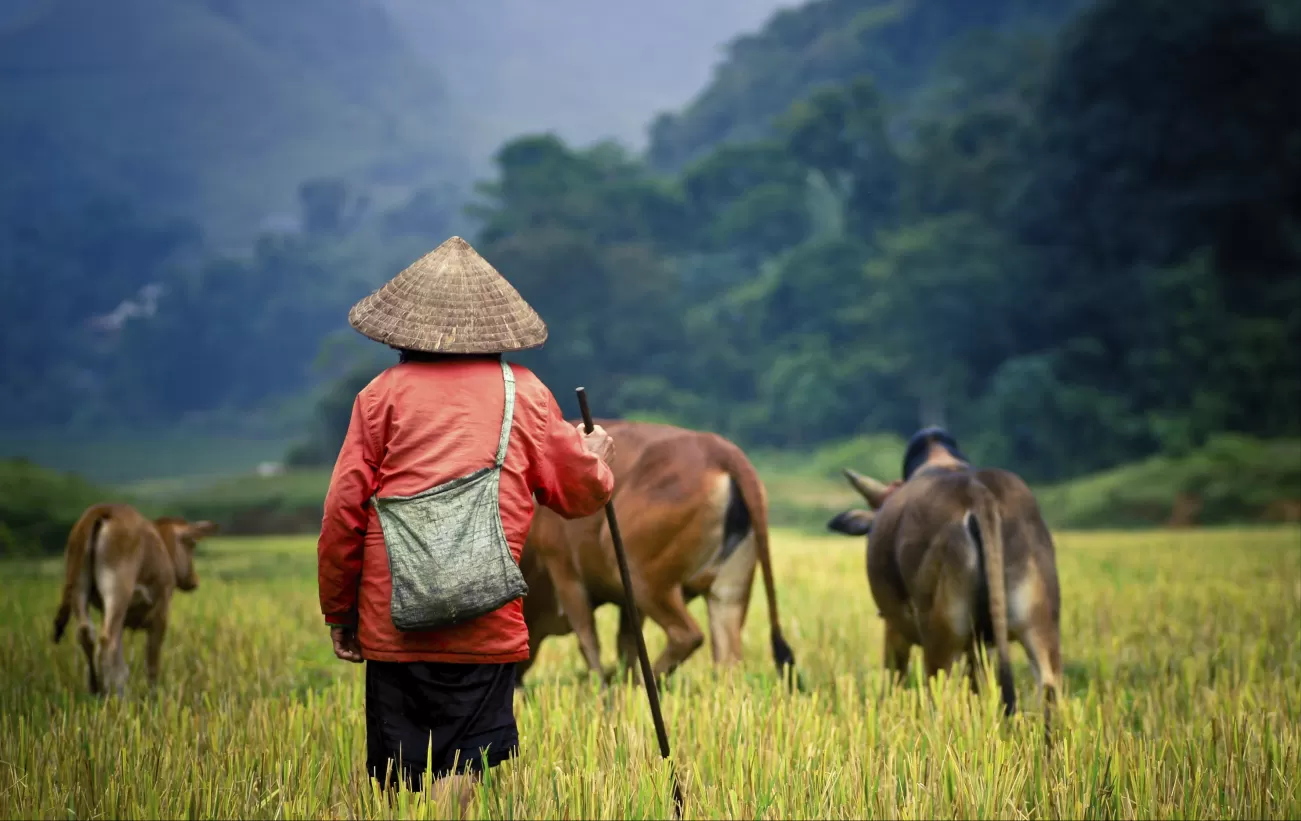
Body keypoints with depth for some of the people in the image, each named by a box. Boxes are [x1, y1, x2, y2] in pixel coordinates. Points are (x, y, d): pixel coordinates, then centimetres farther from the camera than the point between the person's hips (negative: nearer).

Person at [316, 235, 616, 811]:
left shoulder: (384, 392, 3)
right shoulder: (524, 393, 7)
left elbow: (343, 510, 1)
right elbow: (580, 493, 14)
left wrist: (339, 612, 11)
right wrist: (596, 455, 38)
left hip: (393, 622, 0)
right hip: (487, 627, 0)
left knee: (397, 784, 7)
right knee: (459, 778, -1)